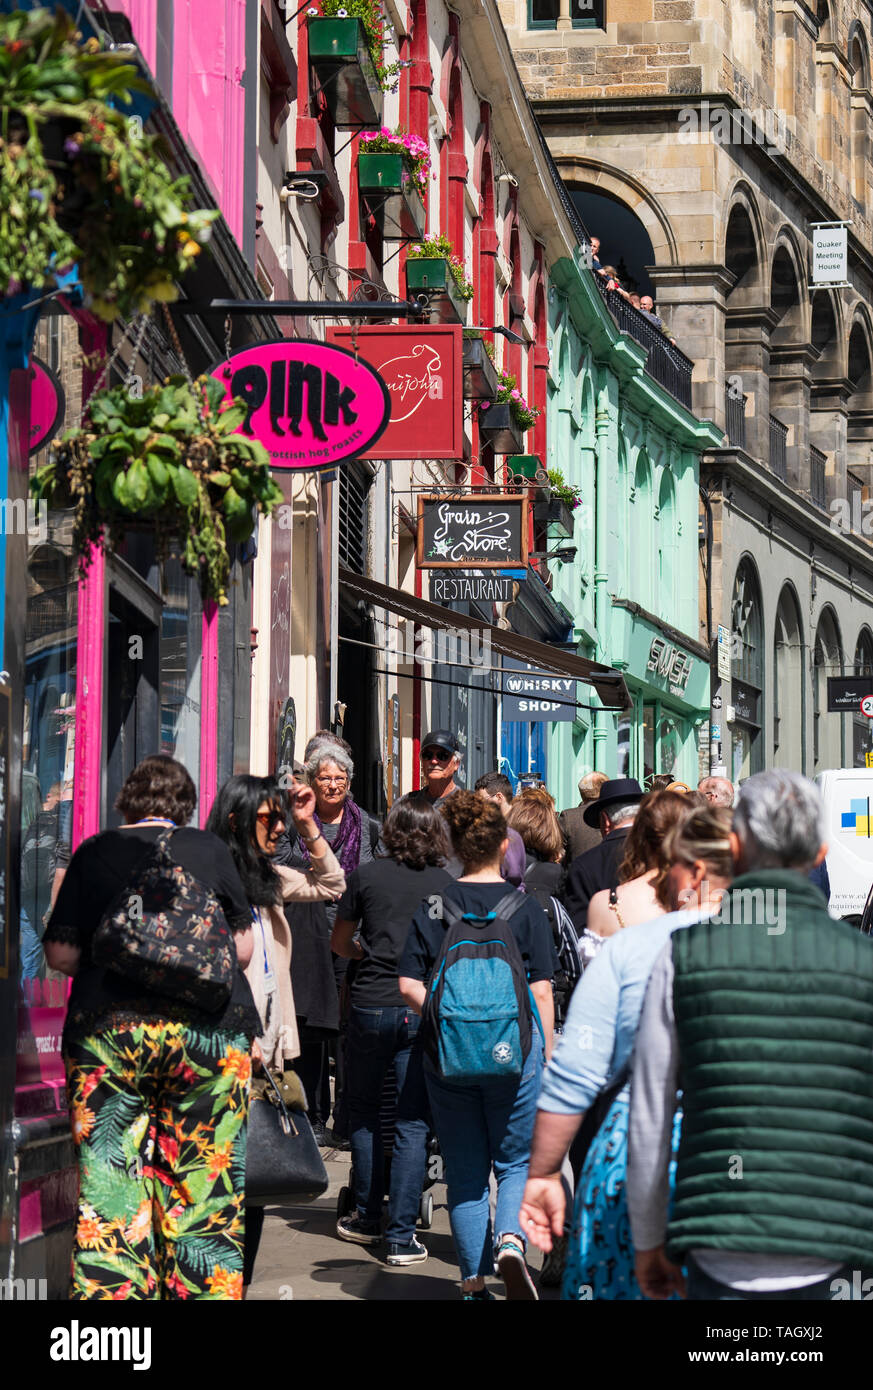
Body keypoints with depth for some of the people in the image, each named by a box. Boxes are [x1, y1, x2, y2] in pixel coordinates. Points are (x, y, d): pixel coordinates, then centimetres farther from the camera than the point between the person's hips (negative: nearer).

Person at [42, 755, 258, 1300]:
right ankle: (206, 1293, 2)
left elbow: (61, 954, 6)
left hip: (105, 1030, 1)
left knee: (109, 1189, 1)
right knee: (205, 1188, 3)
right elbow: (244, 948, 8)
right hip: (208, 1028, -1)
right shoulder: (209, 849, 6)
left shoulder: (93, 854, 7)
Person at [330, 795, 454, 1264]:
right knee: (413, 1123, 1)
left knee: (363, 1112, 19)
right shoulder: (446, 884, 1)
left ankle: (368, 1217, 25)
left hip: (370, 1005, 0)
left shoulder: (366, 876, 0)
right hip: (424, 1009, 0)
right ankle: (400, 1234, -4)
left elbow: (339, 941, 10)